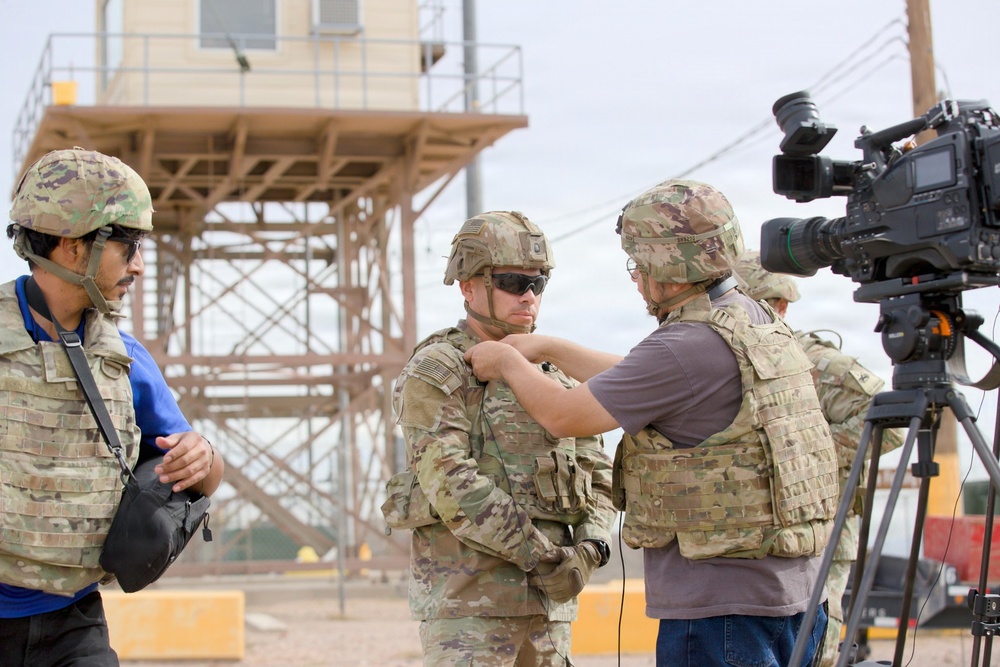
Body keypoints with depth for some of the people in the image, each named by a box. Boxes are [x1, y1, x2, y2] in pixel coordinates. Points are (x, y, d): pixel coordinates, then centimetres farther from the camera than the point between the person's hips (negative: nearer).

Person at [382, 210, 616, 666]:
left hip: (547, 595, 7)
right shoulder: (434, 372, -5)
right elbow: (450, 481, -17)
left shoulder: (552, 375, 15)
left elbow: (597, 475, 12)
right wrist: (537, 554, -19)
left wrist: (589, 548, -7)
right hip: (466, 596, -7)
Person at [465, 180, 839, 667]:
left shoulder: (687, 347, -18)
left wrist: (509, 363, 11)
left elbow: (563, 416, -8)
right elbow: (644, 383, 25)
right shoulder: (759, 321, 11)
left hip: (722, 609, -9)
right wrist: (550, 349, 29)